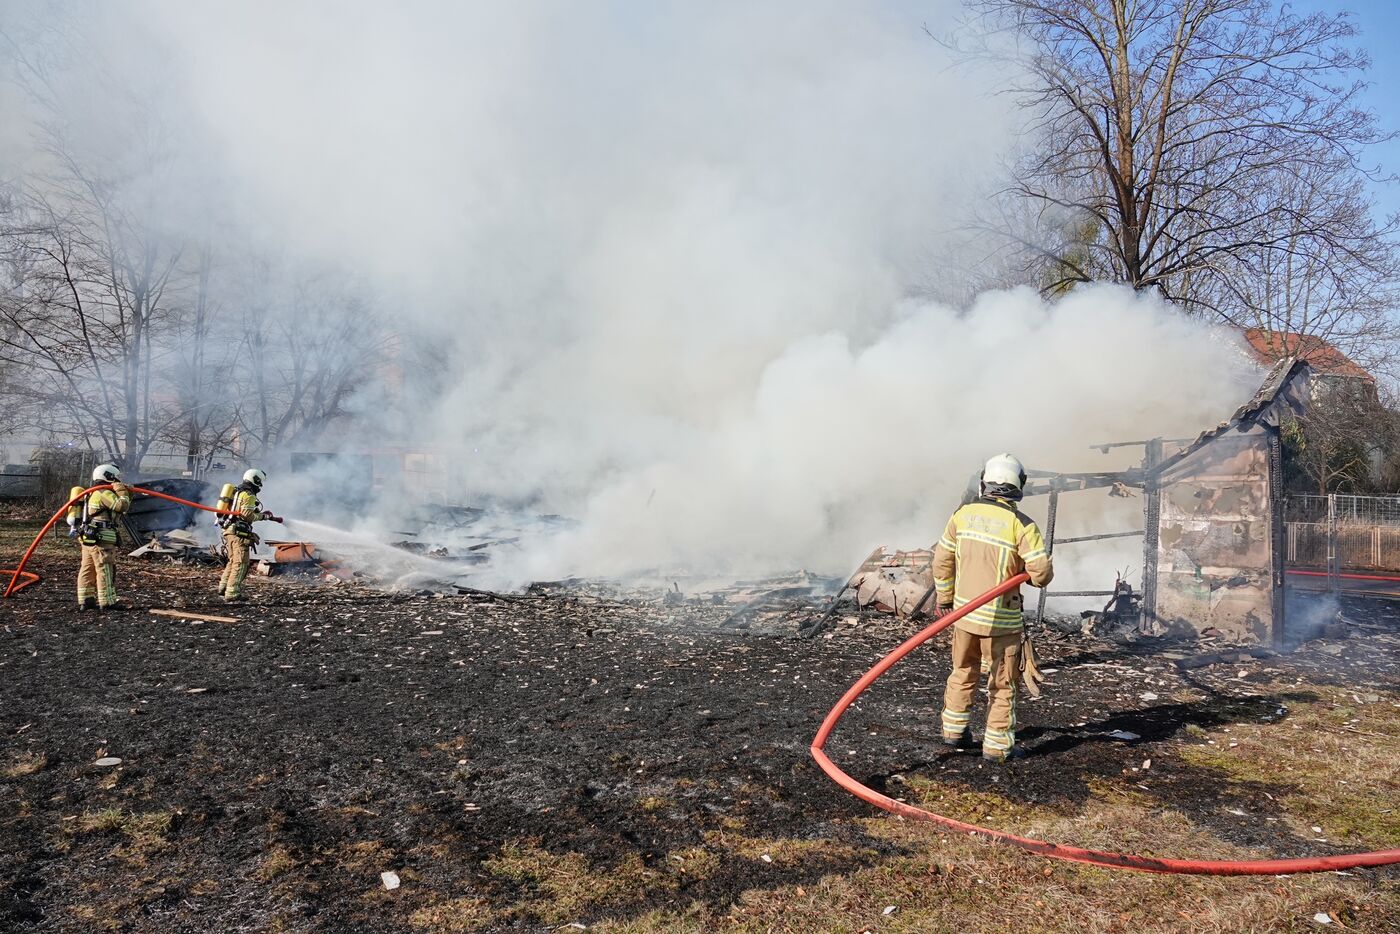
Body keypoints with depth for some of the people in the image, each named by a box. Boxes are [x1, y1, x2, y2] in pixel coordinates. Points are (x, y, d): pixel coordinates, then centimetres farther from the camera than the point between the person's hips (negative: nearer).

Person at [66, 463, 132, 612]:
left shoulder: (92, 494, 23)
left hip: (87, 538, 10)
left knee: (87, 569, 12)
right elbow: (122, 506, -21)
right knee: (105, 570, -7)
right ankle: (107, 602, -6)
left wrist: (127, 494, 10)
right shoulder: (104, 494, -11)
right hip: (101, 539, -10)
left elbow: (119, 509, 22)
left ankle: (86, 600, 17)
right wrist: (121, 492, -6)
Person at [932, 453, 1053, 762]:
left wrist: (944, 598, 16)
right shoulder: (1020, 523, -15)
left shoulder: (963, 513, -3)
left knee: (963, 673, 21)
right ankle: (997, 746, 16)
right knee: (1002, 683, 10)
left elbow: (943, 560, 4)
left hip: (964, 612, 4)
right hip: (1000, 618, -4)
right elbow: (1041, 572, -18)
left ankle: (954, 729, 30)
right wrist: (1029, 573, 7)